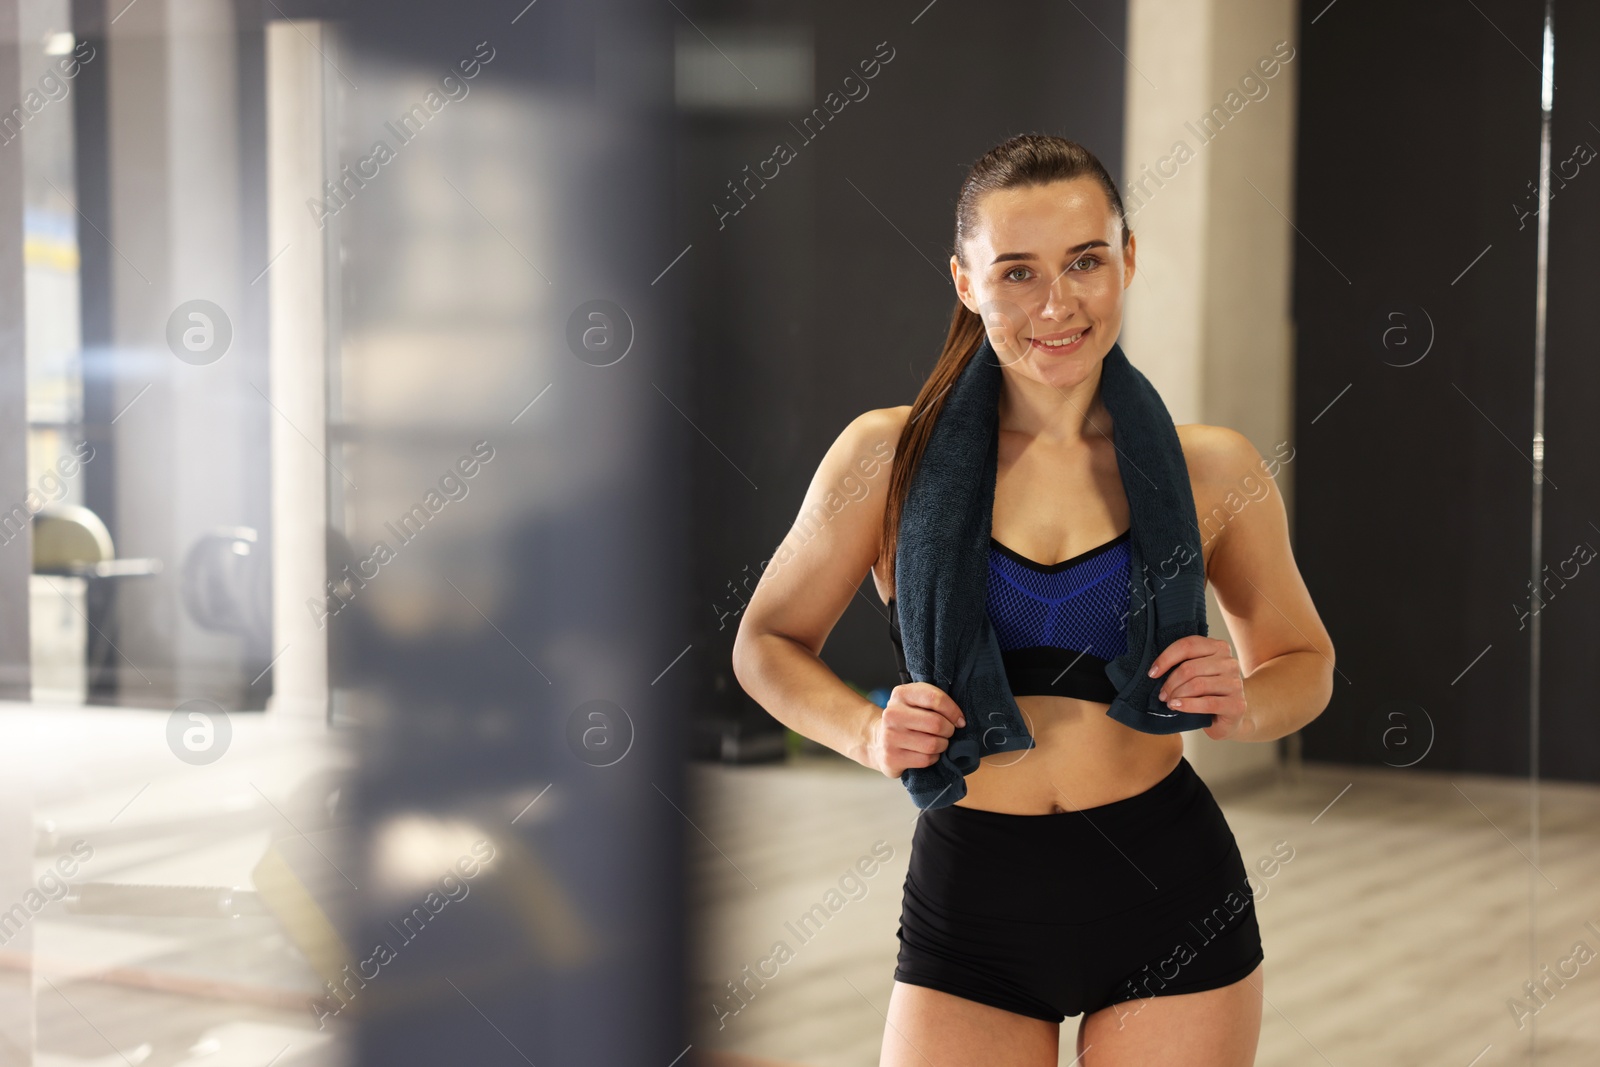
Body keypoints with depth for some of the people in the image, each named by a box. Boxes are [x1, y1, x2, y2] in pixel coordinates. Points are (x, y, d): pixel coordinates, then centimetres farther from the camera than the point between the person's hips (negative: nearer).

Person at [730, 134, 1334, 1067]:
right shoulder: (892, 455, -3)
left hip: (1169, 894, 1)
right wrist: (868, 732, -12)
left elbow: (1303, 661, 13)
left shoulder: (1210, 470, 0)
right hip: (969, 907, 0)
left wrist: (1245, 706, -9)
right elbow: (768, 642, 7)